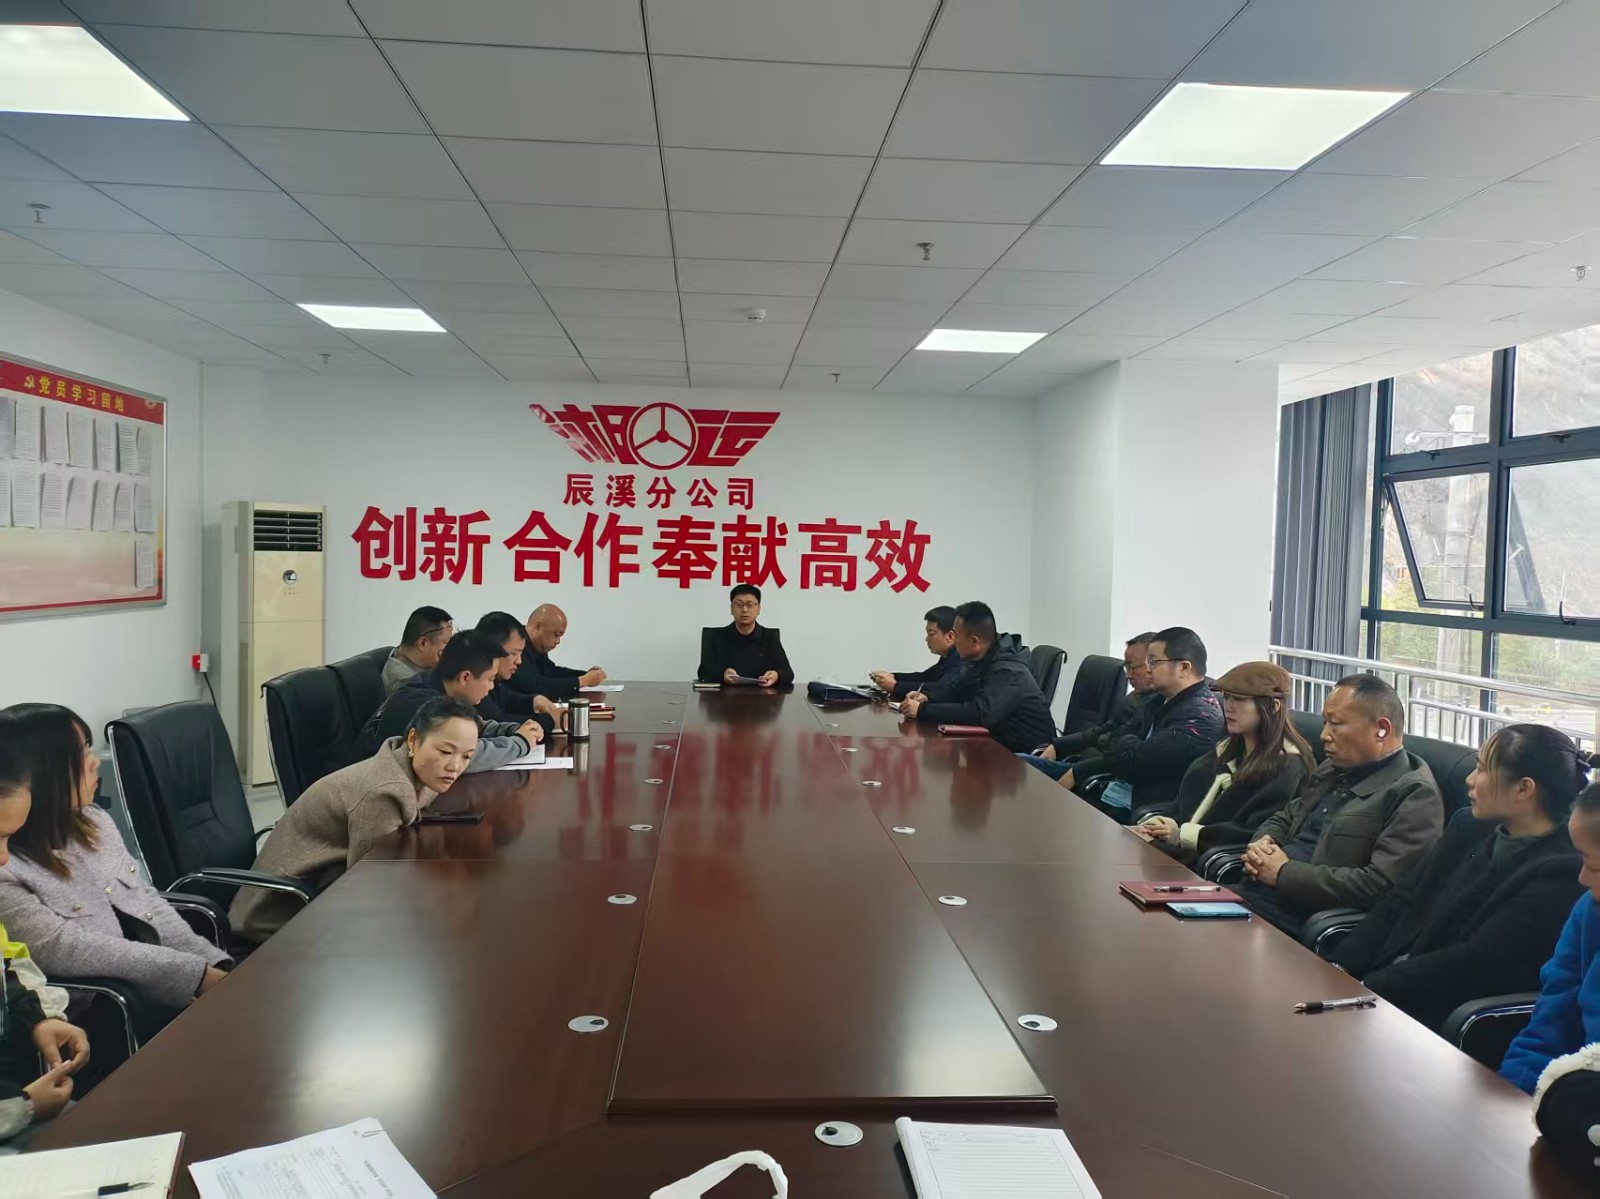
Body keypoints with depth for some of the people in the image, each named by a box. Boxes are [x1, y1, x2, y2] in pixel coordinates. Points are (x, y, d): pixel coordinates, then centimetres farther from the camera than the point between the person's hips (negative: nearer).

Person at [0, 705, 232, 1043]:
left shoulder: (94, 822, 8)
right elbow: (64, 950, -20)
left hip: (165, 968, 7)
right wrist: (196, 973, -23)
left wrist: (213, 964, -6)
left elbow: (146, 900, 9)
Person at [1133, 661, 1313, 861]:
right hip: (1182, 850, 8)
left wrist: (1183, 834, -18)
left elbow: (1258, 834, -16)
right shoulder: (1226, 750, 19)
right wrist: (1152, 821, -4)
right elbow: (1184, 802, 16)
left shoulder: (1287, 767, -6)